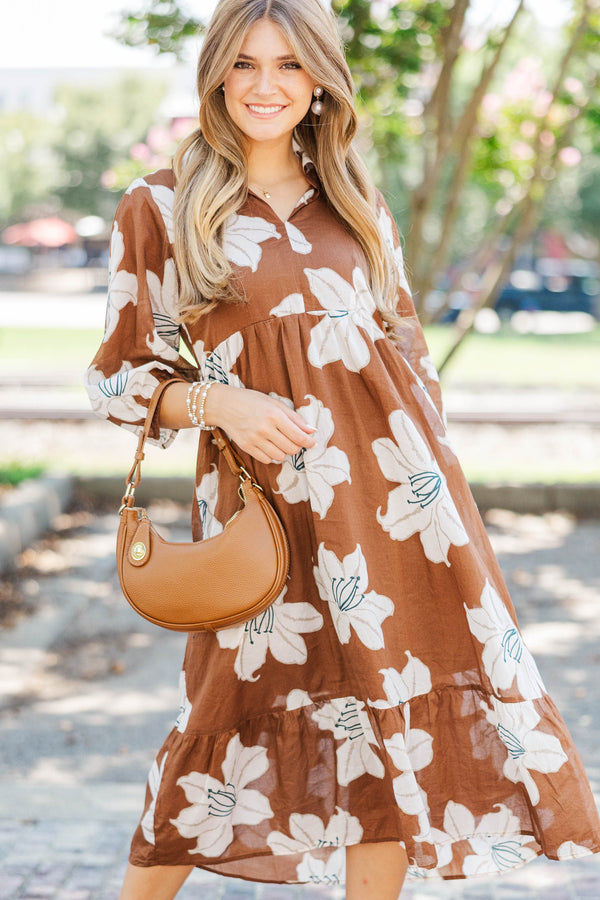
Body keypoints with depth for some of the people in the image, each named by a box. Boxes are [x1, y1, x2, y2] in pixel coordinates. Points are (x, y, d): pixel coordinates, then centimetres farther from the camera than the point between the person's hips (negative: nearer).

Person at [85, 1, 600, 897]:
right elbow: (119, 376, 3)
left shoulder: (357, 210, 13)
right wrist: (215, 401, -15)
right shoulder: (160, 208, 2)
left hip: (396, 491, 4)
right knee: (236, 708, 1)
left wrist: (437, 498, 11)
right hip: (269, 503, -3)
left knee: (395, 711, 4)